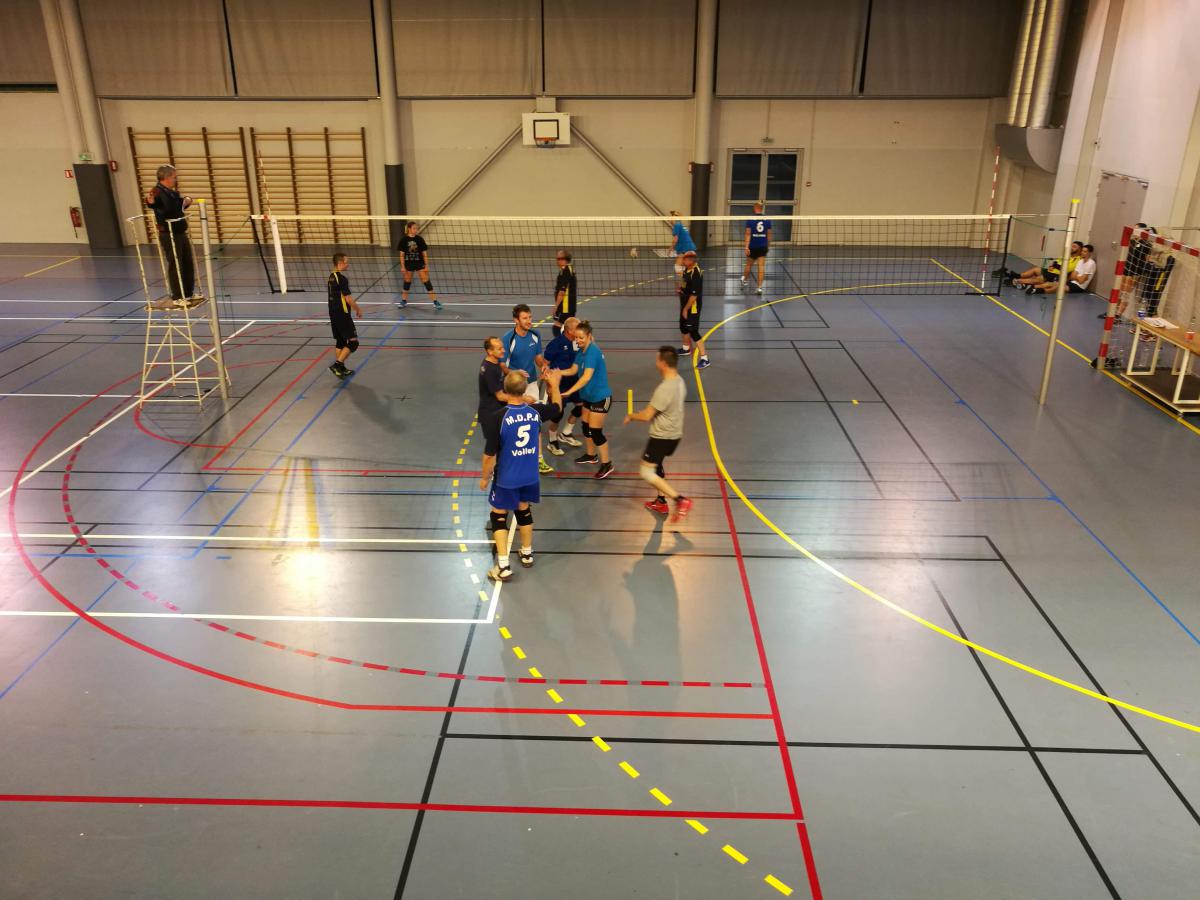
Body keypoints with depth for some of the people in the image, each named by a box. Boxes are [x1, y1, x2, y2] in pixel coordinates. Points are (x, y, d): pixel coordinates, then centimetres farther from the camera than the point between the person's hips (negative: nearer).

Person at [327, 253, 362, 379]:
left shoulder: (331, 277, 10)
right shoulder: (342, 278, -18)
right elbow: (348, 298, -18)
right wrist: (358, 310, -5)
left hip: (333, 315, 9)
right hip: (342, 315, -9)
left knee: (340, 342, 16)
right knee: (353, 342, -5)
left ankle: (340, 369, 21)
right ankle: (337, 365, -9)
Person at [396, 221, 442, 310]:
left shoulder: (420, 239, -5)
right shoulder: (404, 240, -5)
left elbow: (424, 253, -1)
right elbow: (402, 254, 0)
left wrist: (426, 265, -4)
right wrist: (402, 266, -4)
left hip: (419, 263, -1)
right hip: (408, 264, 1)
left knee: (426, 281, -6)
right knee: (407, 282, 13)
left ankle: (435, 301, -5)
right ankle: (404, 301, 30)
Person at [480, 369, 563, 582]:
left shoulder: (500, 417, -23)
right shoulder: (535, 411, -10)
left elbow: (490, 455, -18)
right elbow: (557, 407, 14)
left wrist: (485, 477, -2)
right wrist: (554, 385, 30)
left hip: (506, 478, -4)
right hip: (530, 476, 4)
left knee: (499, 516, 10)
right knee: (524, 510, 24)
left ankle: (504, 567, 8)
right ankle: (527, 554, 41)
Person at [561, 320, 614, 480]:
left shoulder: (593, 351, -25)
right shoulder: (582, 351, 3)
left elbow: (587, 377, -34)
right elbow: (573, 370, 4)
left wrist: (568, 392, -39)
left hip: (600, 397, -9)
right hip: (588, 396, 9)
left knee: (595, 432, -4)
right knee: (586, 427, 19)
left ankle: (606, 464, 9)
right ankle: (591, 455, 39)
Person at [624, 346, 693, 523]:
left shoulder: (664, 389, -29)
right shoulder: (679, 381, 0)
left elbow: (646, 416, -23)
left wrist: (631, 417, -4)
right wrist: (647, 409, 14)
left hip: (662, 436, -9)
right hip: (674, 433, 9)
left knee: (647, 472, -3)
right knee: (656, 465, 27)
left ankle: (680, 500, -7)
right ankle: (661, 502, 37)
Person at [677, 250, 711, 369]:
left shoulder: (696, 273, -25)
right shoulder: (686, 270, 3)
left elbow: (694, 295, -26)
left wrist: (686, 309, -20)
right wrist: (681, 287, 1)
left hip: (693, 306, -10)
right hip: (685, 304, 10)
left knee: (693, 332, -11)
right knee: (683, 327, 25)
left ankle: (704, 359, -7)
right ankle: (686, 349, 48)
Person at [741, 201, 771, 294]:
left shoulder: (750, 219, -8)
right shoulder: (767, 219, 0)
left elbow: (748, 234, -13)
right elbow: (769, 234, 5)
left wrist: (746, 247, -16)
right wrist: (768, 245, 17)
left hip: (752, 246, -1)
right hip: (763, 247, 1)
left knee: (749, 265, 18)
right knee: (761, 267, 0)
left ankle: (744, 279, 40)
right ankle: (759, 287, -6)